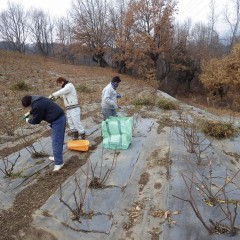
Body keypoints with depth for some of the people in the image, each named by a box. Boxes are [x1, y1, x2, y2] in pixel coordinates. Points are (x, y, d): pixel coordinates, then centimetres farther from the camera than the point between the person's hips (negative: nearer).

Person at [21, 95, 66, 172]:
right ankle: (57, 157, 32)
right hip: (60, 117, 11)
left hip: (57, 120, -11)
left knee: (56, 142, -7)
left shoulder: (37, 105, -19)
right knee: (58, 140, 19)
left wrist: (28, 120, 11)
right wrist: (29, 113, 22)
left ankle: (59, 163, -1)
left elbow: (36, 120, -7)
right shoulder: (37, 99, 13)